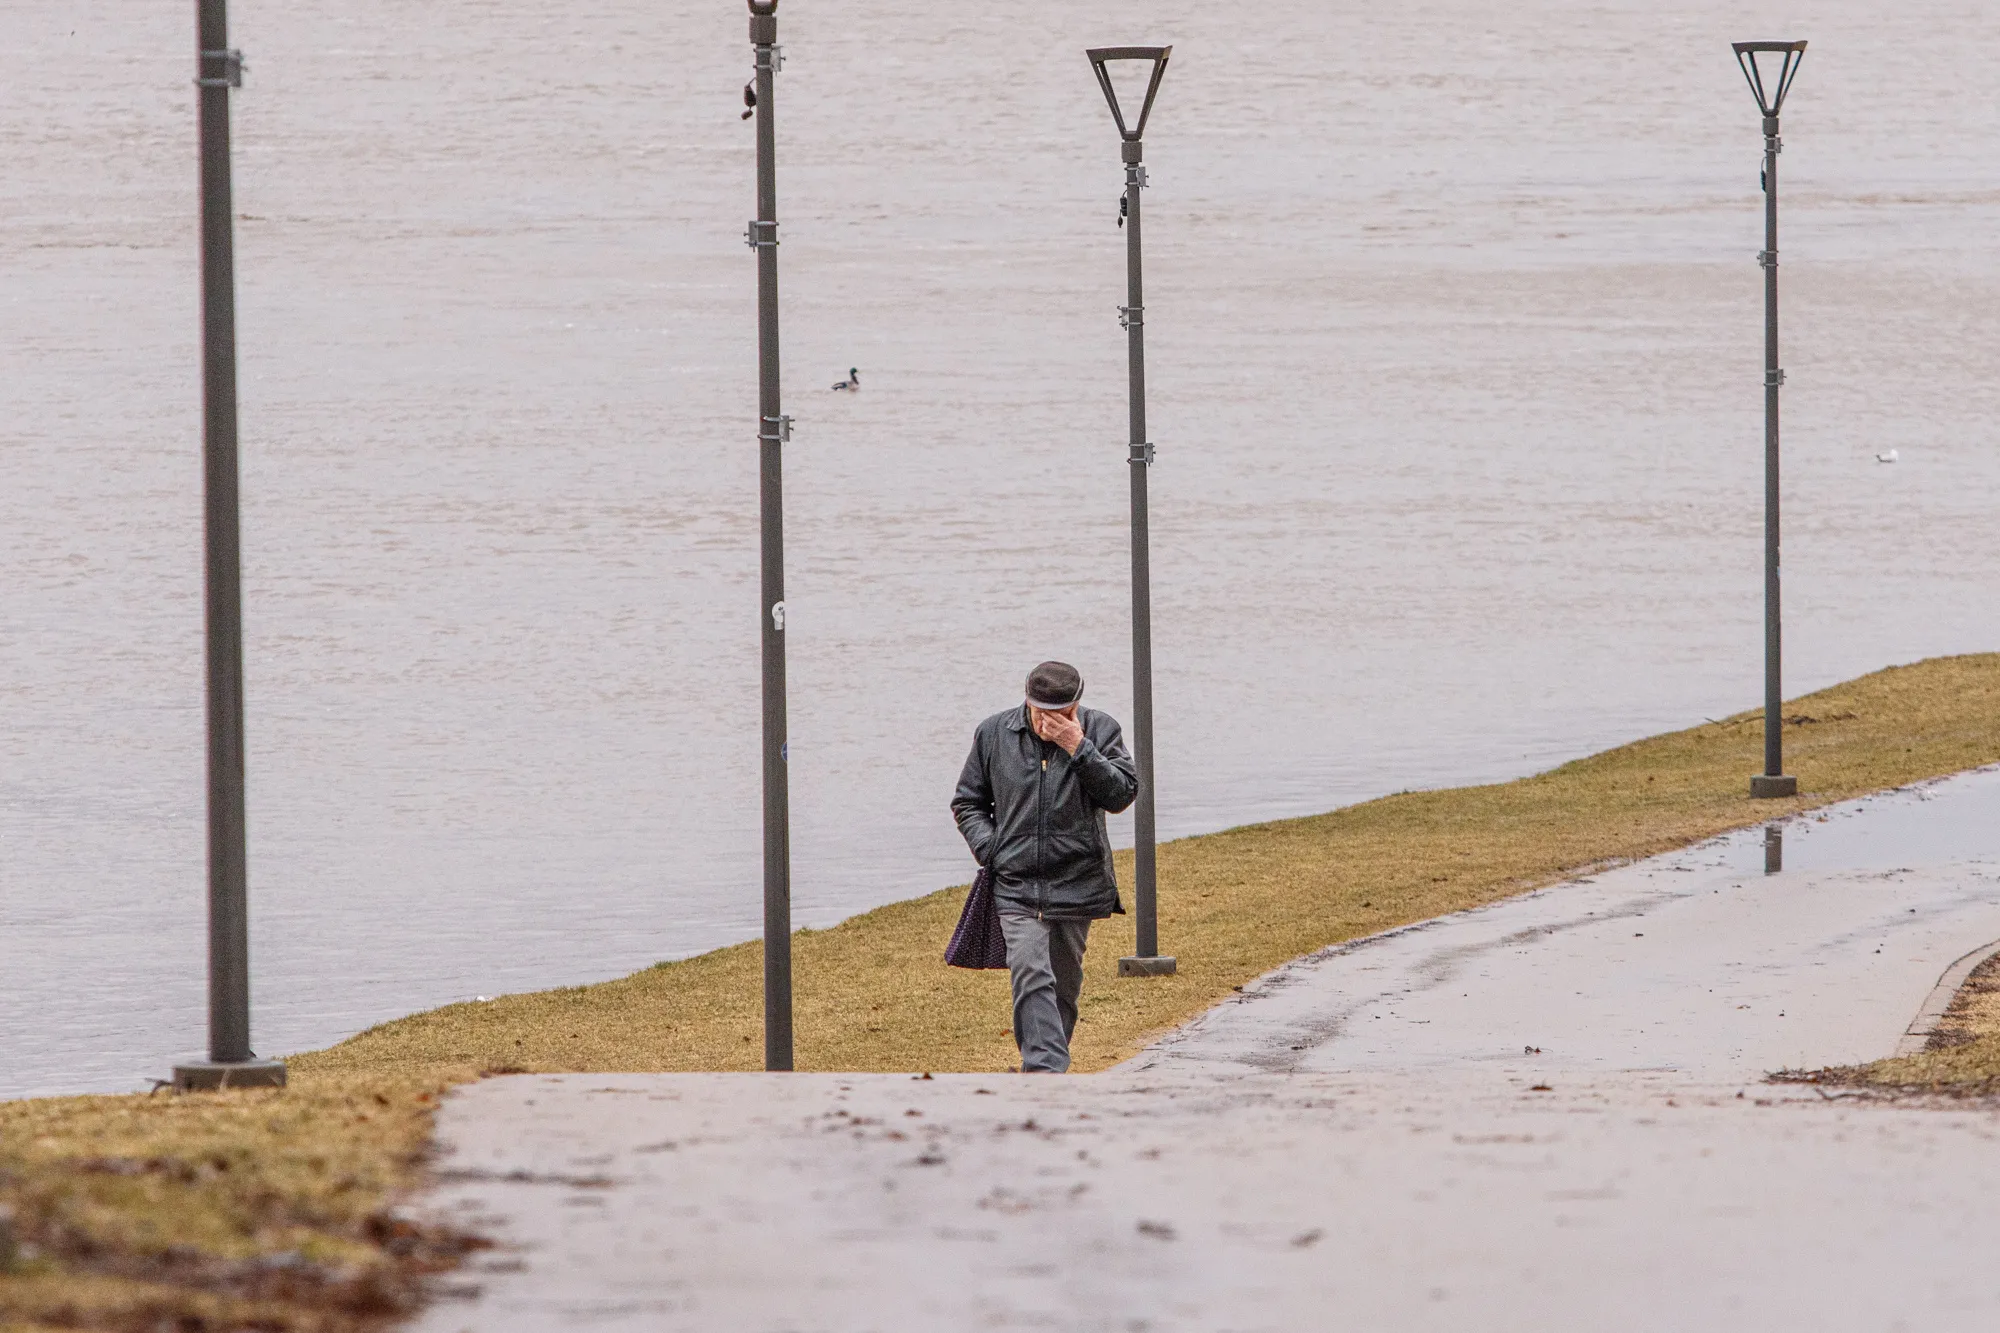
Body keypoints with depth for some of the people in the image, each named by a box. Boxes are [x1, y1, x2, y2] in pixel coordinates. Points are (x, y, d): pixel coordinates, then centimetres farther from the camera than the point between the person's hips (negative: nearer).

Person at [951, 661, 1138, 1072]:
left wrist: (1079, 749, -17)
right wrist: (989, 849, -2)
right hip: (1015, 886, -1)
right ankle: (1046, 1073, -27)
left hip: (1076, 884, 1)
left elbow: (1122, 793, -10)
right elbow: (967, 802, 15)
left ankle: (1042, 1067, 27)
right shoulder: (993, 734, 4)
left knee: (1063, 987, 11)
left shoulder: (1099, 730, 1)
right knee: (1031, 978, -18)